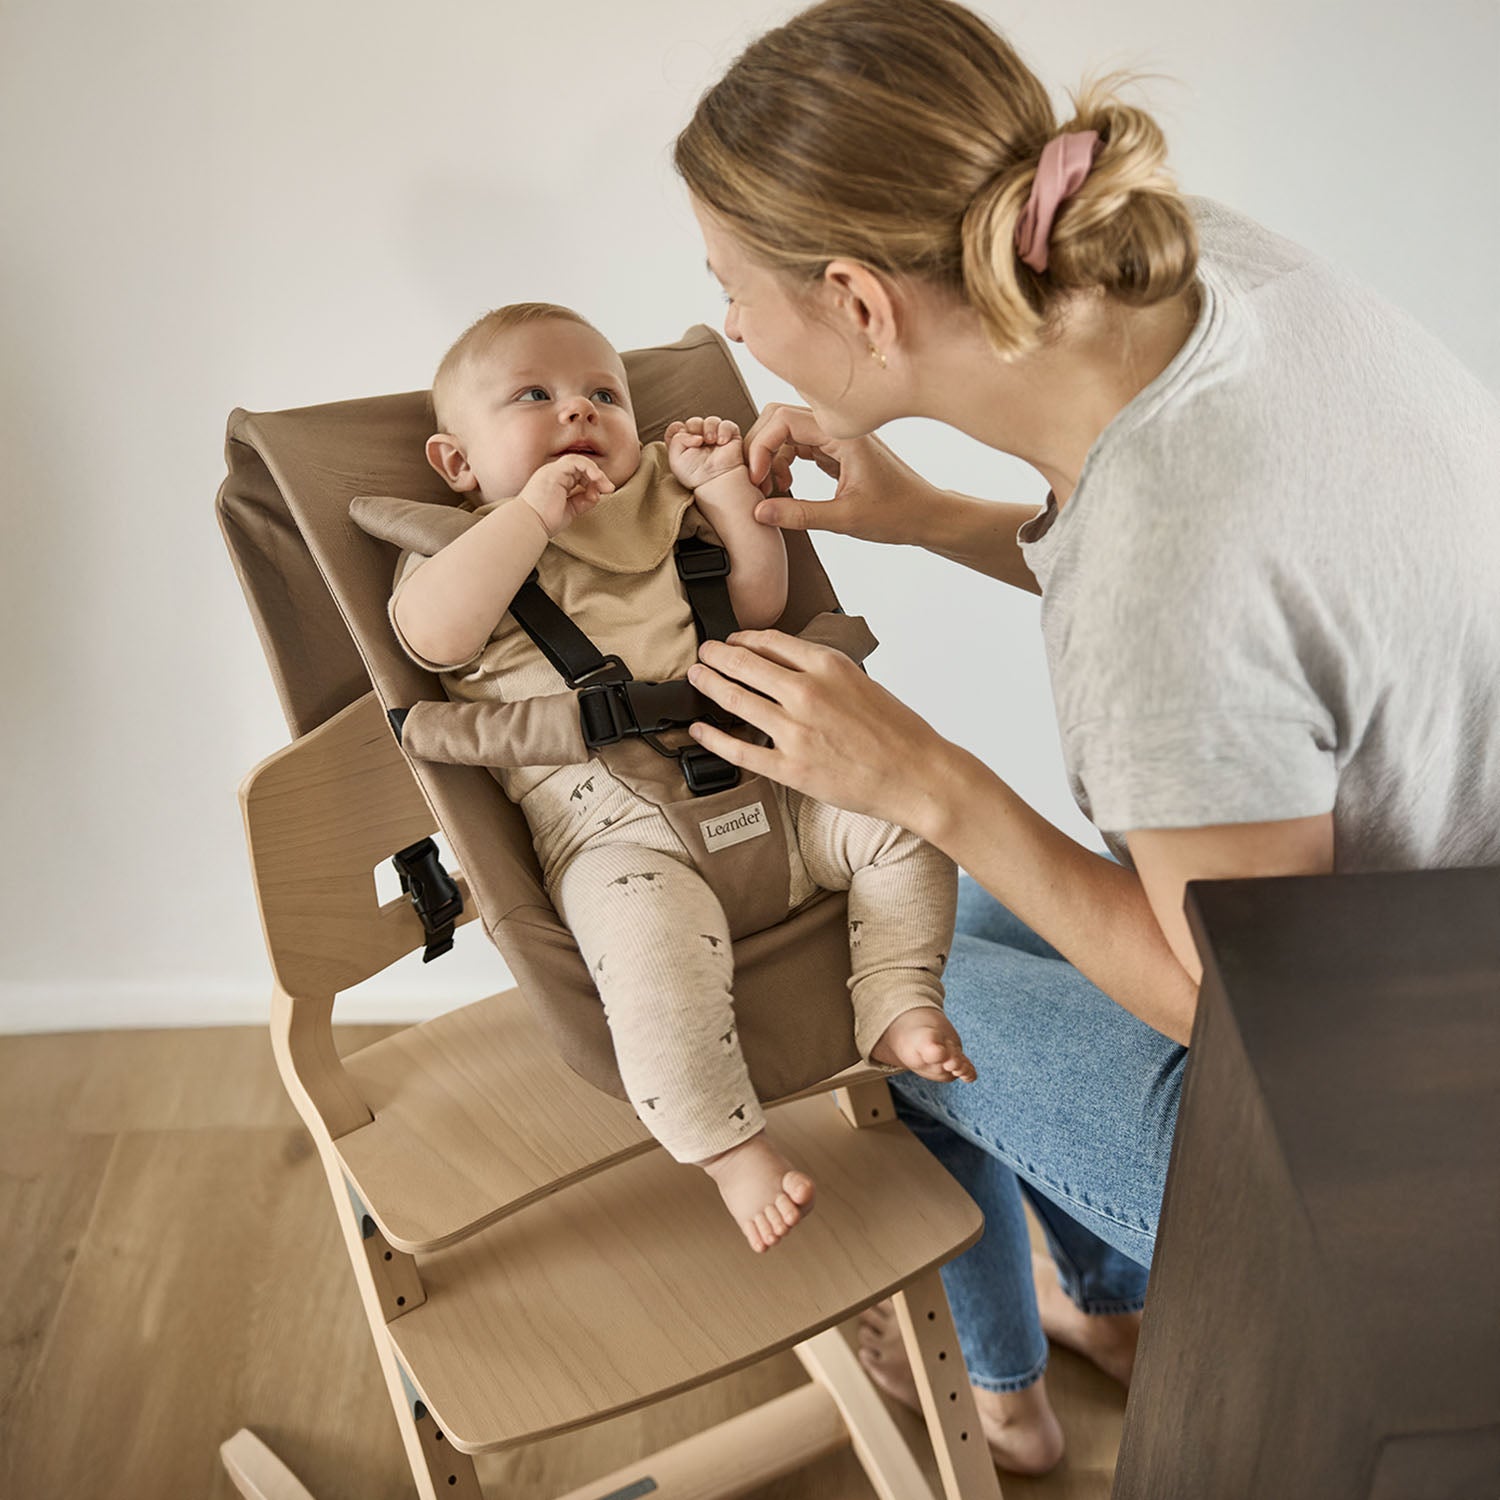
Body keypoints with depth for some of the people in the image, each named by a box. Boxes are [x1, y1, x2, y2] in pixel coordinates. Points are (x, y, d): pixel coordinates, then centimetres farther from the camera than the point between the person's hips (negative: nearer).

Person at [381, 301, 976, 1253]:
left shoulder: (664, 517, 22)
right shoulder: (464, 550, 7)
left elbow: (760, 605, 19)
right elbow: (434, 635, -16)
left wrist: (729, 491, 8)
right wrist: (536, 509, -15)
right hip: (616, 831, -5)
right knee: (656, 940, -34)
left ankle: (898, 1005, 4)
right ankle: (731, 1146, -17)